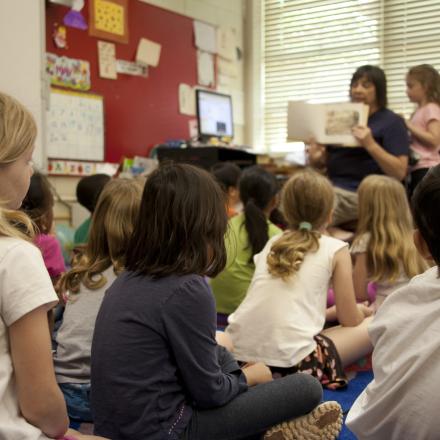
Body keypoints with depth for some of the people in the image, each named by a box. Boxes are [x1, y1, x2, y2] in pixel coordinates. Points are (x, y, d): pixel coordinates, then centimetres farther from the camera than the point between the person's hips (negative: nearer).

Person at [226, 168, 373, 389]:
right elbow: (350, 320, 10)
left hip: (240, 352, 6)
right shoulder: (336, 249, 5)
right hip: (291, 360, -6)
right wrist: (359, 310, 34)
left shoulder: (272, 243, 19)